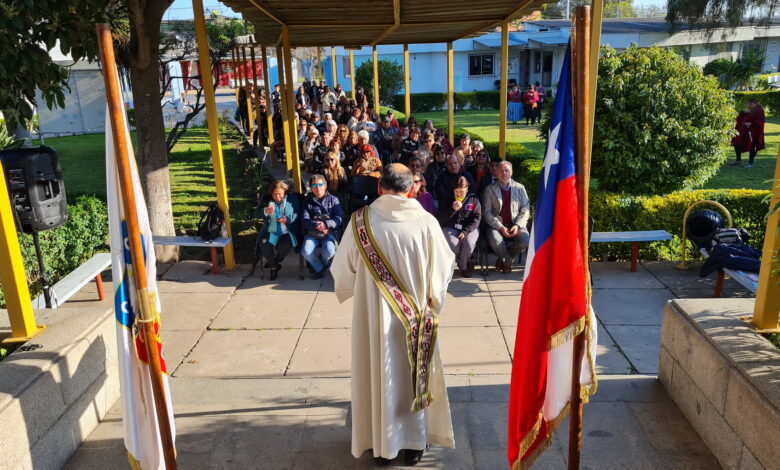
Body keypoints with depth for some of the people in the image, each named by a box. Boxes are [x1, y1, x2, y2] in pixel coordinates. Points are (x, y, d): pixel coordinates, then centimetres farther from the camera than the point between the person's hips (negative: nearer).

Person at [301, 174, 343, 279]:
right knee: (306, 252, -26)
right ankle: (319, 268, 4)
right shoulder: (307, 201, 12)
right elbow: (304, 220, 0)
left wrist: (326, 224, -20)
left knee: (329, 251, -29)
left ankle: (323, 263, 9)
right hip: (312, 232, 1)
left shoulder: (333, 199, 9)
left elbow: (338, 219, -1)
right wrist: (317, 225, -19)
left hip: (330, 232, -1)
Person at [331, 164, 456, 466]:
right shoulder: (426, 222, -13)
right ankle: (414, 444, 31)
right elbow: (443, 270, -4)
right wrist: (433, 301, 14)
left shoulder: (361, 221, -12)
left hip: (372, 316, 0)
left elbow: (342, 271, -4)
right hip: (416, 316, 0)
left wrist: (348, 291, 17)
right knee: (413, 376, 17)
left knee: (377, 376, 15)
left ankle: (382, 445, 30)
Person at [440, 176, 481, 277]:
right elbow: (441, 220, 1)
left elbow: (476, 219, -2)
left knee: (469, 244, -32)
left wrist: (465, 232, -16)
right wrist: (452, 209, -15)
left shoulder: (473, 199, 6)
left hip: (469, 228, 0)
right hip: (450, 228, 0)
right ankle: (466, 263, 0)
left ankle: (462, 265, 0)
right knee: (453, 245, -32)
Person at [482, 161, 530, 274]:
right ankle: (508, 262, 0)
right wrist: (501, 227, -13)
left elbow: (525, 209, 5)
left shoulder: (520, 188, 9)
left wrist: (517, 225, -13)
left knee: (525, 240, -28)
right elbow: (487, 212, -1)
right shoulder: (490, 189, 4)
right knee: (495, 242, -33)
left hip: (515, 225, 2)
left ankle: (504, 260, 1)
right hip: (497, 225, -1)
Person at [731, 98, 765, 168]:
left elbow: (761, 121, -15)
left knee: (752, 147, -2)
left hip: (754, 132, -7)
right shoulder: (747, 110, 15)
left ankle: (750, 163, 8)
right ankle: (738, 159, 22)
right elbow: (739, 117, 11)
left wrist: (751, 124, -25)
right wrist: (743, 112, -7)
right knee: (736, 143, 7)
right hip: (744, 131, 7)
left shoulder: (759, 111, -6)